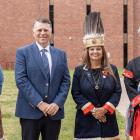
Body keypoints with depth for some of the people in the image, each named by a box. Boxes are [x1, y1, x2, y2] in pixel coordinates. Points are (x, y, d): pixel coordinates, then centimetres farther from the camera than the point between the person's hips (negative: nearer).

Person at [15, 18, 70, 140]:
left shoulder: (61, 54, 11)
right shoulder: (23, 52, 1)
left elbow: (66, 81, 6)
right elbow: (21, 80, -9)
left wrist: (57, 103, -9)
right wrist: (39, 103, -16)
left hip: (54, 111, 3)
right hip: (30, 111, -3)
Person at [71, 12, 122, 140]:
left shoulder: (112, 69, 3)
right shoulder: (79, 71, 0)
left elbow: (117, 92, -1)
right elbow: (76, 94, -4)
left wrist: (104, 109, -13)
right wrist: (92, 110, -13)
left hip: (107, 117, 2)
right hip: (86, 119, -1)